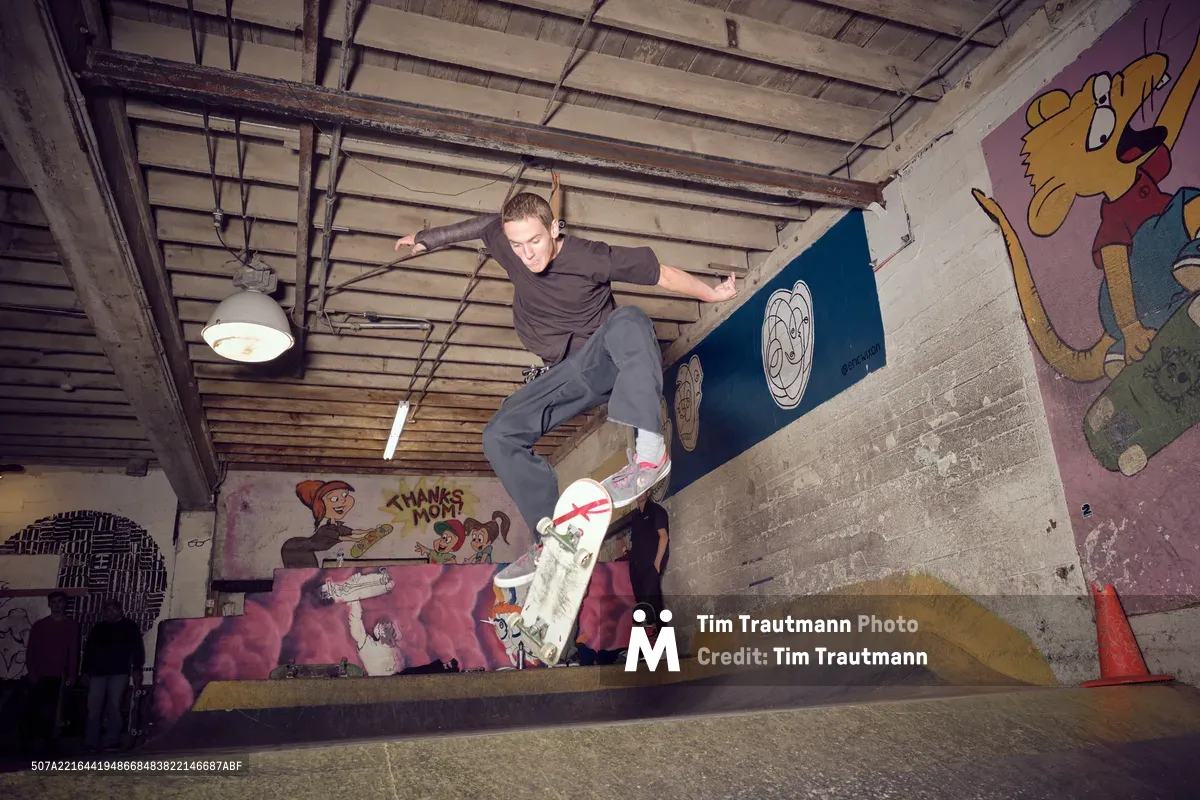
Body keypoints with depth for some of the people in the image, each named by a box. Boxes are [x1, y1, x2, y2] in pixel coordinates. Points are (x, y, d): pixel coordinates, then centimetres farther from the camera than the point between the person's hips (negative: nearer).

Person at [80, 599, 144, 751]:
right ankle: (90, 742, 0)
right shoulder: (98, 628, 18)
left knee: (114, 706, -7)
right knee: (93, 707, -4)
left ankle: (111, 740, -4)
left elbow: (137, 649, 4)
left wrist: (136, 669, -6)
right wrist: (86, 671, 9)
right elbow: (88, 651, 18)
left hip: (119, 673, -3)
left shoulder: (130, 627, 9)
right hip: (98, 672, 3)